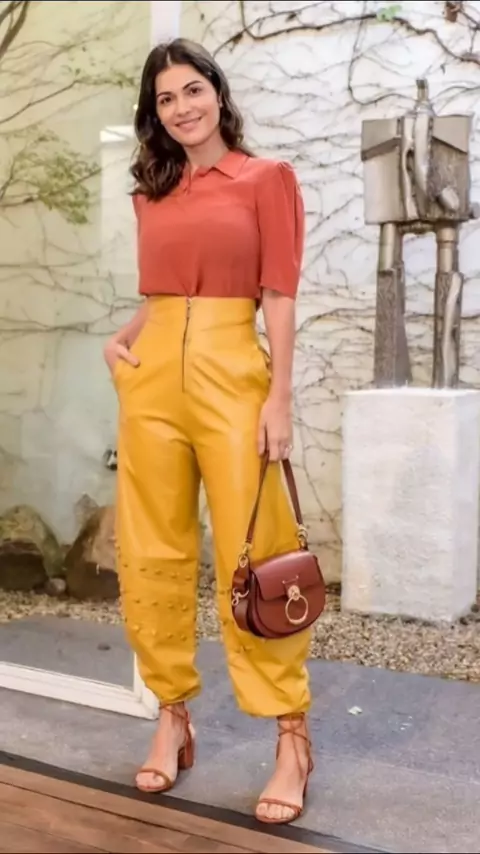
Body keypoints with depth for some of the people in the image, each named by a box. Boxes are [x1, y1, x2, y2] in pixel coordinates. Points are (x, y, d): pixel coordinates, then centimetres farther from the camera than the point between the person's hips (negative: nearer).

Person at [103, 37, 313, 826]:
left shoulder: (267, 179, 4)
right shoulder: (151, 193, 17)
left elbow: (279, 297, -3)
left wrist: (280, 399, -11)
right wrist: (123, 336, 4)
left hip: (232, 374, -5)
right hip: (152, 375, 5)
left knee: (252, 556, -6)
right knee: (154, 554, 5)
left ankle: (292, 738, 4)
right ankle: (173, 717, 19)